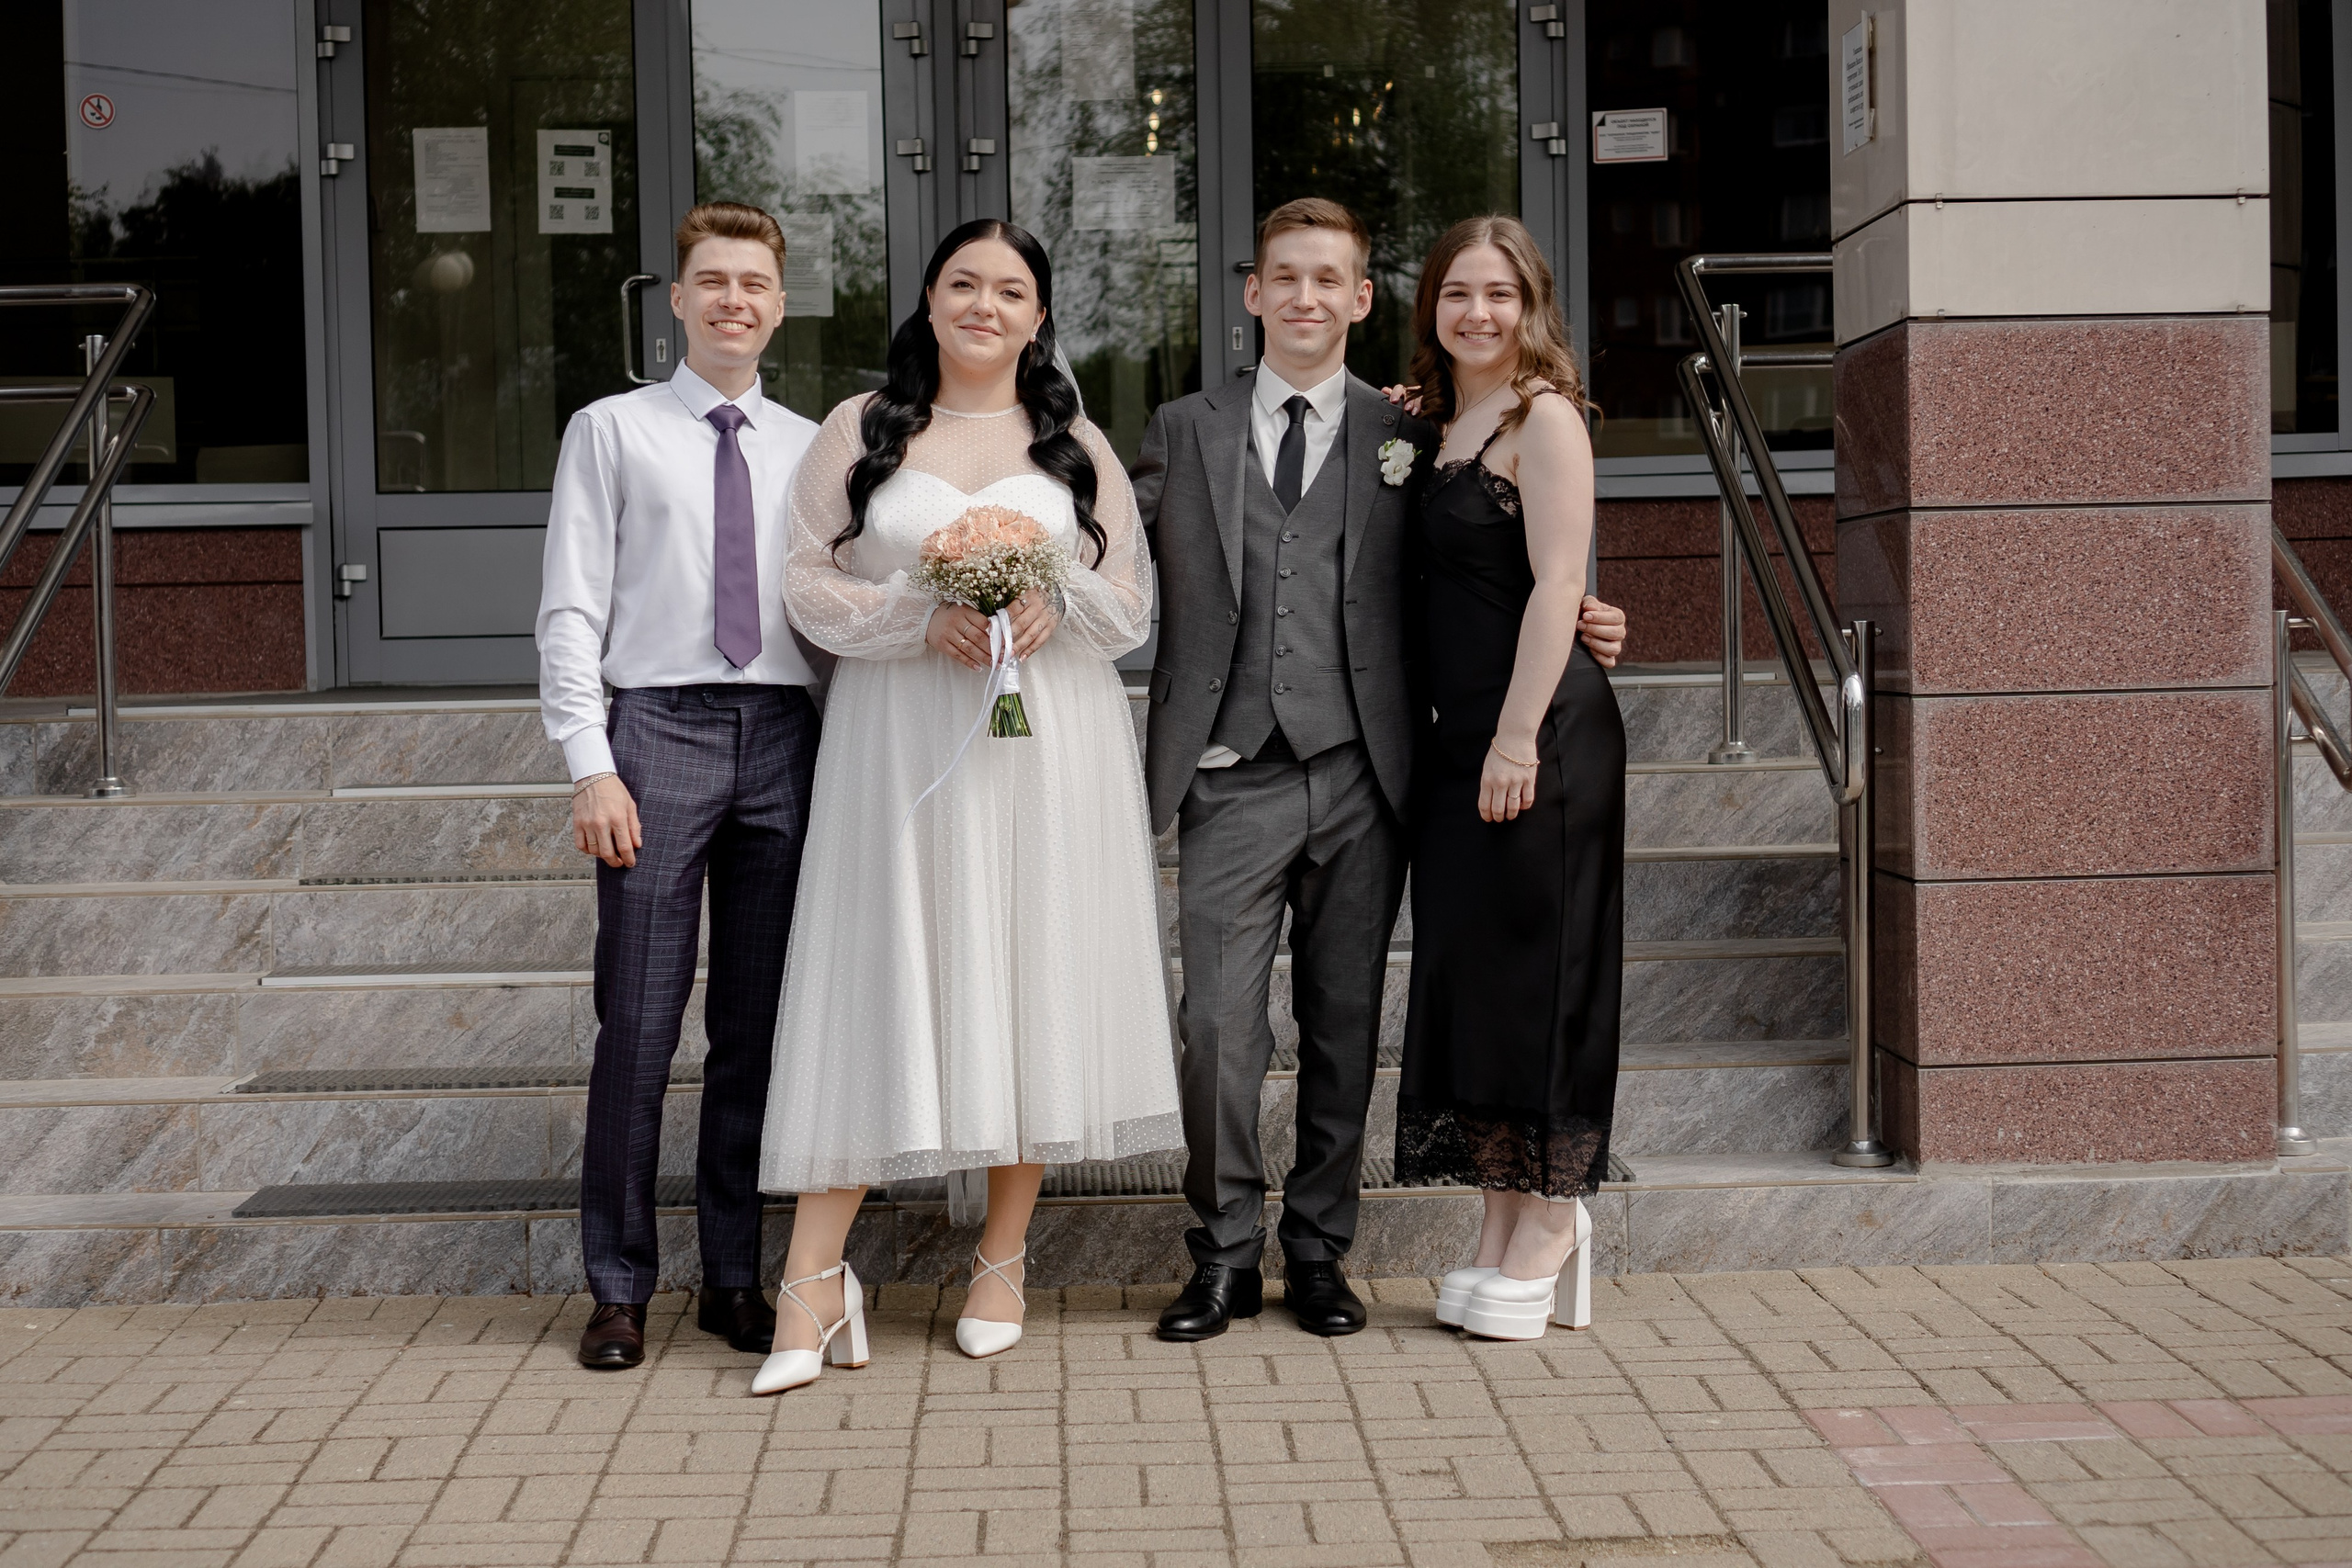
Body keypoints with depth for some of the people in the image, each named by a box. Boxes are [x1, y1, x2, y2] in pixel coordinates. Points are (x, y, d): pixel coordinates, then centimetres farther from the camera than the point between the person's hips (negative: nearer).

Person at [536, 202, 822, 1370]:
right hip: (659, 729, -3)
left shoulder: (811, 447, 15)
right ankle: (619, 1288, 9)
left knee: (756, 1025, 7)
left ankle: (733, 1279, 18)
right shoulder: (611, 431, 7)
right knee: (638, 1023, -2)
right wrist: (590, 767, -9)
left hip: (784, 739, 3)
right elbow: (570, 610, 1)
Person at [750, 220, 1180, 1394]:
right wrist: (921, 616, -14)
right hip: (898, 741, -2)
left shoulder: (1076, 445, 13)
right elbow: (808, 581, 2)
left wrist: (1055, 606, -12)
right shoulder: (862, 431, 8)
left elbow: (1133, 597, 9)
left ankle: (1002, 1261, 16)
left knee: (1029, 979, 3)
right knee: (876, 987, -5)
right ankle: (814, 1284, -2)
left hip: (1048, 744, 2)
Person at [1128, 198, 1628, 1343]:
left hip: (1358, 778, 0)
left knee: (1343, 1030, 6)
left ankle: (1318, 1251, 20)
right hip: (1232, 778, 0)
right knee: (1218, 1025, -4)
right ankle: (1225, 1255, 11)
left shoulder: (1406, 441, 10)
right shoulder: (1185, 432, 13)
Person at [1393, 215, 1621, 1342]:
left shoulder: (1543, 416, -7)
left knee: (1533, 963, -3)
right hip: (1460, 735, 8)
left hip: (1540, 728, -8)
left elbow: (1555, 584, -14)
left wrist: (1517, 738, -18)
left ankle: (1550, 1225, 9)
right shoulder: (1443, 428, 16)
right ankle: (1503, 1226, 18)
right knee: (1466, 967, 9)